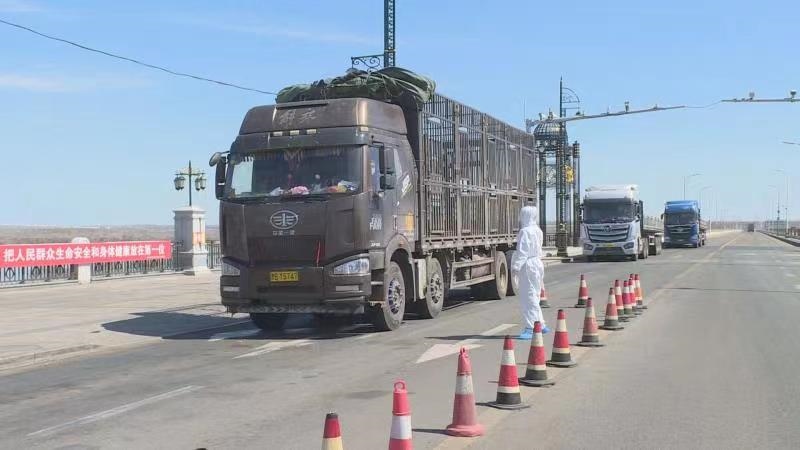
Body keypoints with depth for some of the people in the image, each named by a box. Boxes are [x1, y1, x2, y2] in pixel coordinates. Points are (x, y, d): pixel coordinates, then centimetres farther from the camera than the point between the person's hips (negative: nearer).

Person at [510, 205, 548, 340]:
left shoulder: (525, 231, -16)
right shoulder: (537, 230, 15)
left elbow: (522, 251, -20)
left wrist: (516, 267, -19)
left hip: (528, 266, -10)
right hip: (536, 263, 10)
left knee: (529, 297, -9)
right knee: (532, 297, 19)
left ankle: (530, 328, -10)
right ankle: (540, 325, 26)